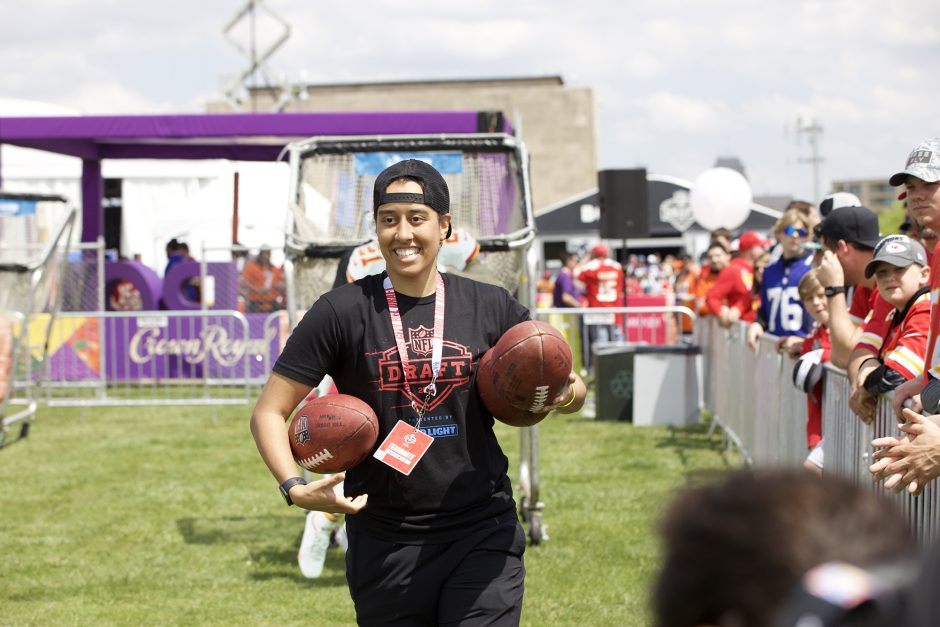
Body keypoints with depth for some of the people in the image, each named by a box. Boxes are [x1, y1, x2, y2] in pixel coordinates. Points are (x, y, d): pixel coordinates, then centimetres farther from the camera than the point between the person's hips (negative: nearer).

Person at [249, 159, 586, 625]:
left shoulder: (490, 307, 3)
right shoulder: (343, 313, -3)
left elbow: (569, 390, 14)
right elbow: (269, 412, -2)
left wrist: (565, 394, -10)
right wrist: (295, 489, -18)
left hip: (482, 536, 0)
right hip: (385, 546, 0)